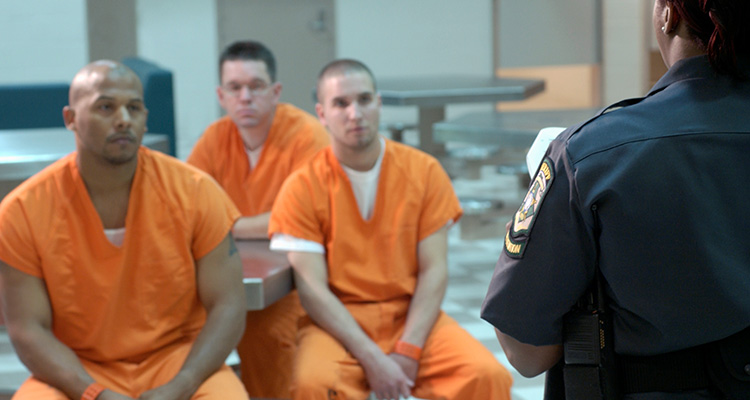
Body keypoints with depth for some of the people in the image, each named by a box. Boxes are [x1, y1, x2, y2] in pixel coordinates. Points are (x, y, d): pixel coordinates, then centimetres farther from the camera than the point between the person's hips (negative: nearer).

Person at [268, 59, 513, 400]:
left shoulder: (424, 171, 2)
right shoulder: (302, 188, -4)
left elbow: (434, 270, -1)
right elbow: (312, 289, -10)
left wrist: (408, 351, -14)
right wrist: (371, 358, -20)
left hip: (411, 318, 2)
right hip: (337, 323, -2)